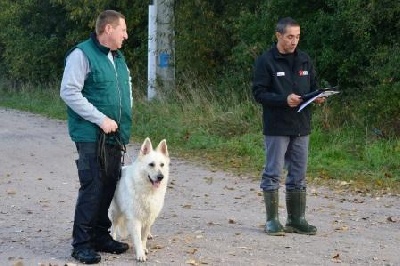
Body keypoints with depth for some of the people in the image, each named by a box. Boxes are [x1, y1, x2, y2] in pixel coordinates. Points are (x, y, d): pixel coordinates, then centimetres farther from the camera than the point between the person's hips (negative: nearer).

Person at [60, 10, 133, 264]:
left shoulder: (119, 58, 16)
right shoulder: (82, 54, -10)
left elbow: (127, 90, 28)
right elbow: (69, 92, -16)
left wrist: (125, 118, 11)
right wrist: (101, 119, -18)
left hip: (116, 136, 8)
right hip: (91, 136, -8)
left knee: (109, 186, 11)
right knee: (92, 188, -9)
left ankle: (101, 236, 22)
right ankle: (82, 244, -2)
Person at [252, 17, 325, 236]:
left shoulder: (304, 60, 11)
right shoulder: (265, 61, -5)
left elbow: (312, 87, 18)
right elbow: (259, 93, -9)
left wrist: (317, 97, -5)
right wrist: (284, 99, -22)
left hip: (301, 127, 5)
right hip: (276, 128, -5)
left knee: (298, 175, 10)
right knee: (273, 174, 0)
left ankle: (296, 220, 18)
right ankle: (272, 220, 7)